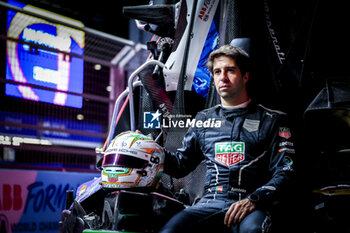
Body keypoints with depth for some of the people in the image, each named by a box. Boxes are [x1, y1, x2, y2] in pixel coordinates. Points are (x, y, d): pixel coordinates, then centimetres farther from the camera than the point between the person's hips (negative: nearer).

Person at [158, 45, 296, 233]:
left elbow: (284, 171, 2)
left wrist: (253, 200, -15)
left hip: (251, 206, -3)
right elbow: (180, 164, 25)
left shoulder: (271, 120, 12)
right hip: (210, 202, 3)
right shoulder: (203, 119, 23)